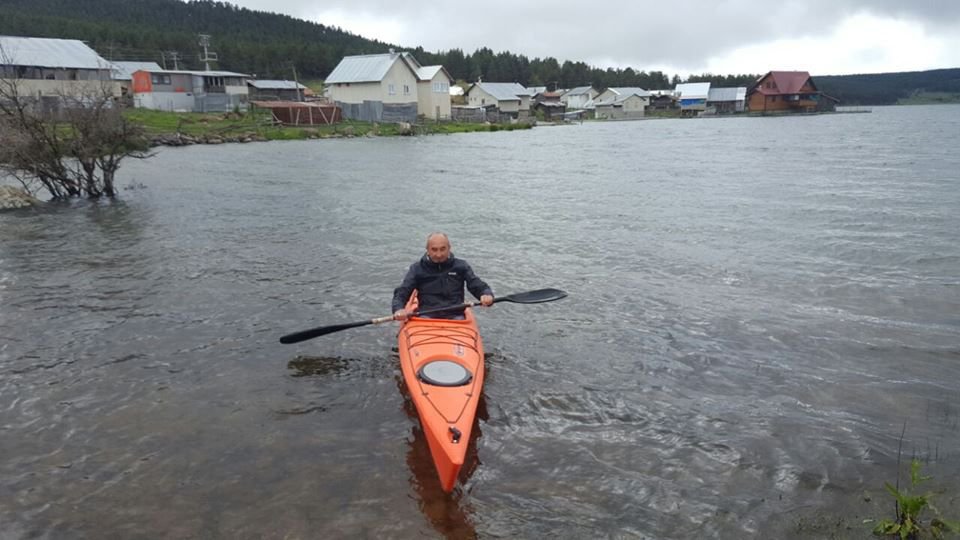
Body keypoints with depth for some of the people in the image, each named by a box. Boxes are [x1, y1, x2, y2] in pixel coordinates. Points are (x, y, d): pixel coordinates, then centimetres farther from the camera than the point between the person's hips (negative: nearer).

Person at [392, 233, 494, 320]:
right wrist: (398, 309, -19)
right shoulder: (417, 269, 8)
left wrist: (487, 295, -17)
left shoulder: (460, 266, 10)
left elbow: (479, 287, 7)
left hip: (455, 317, 1)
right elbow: (400, 293, 4)